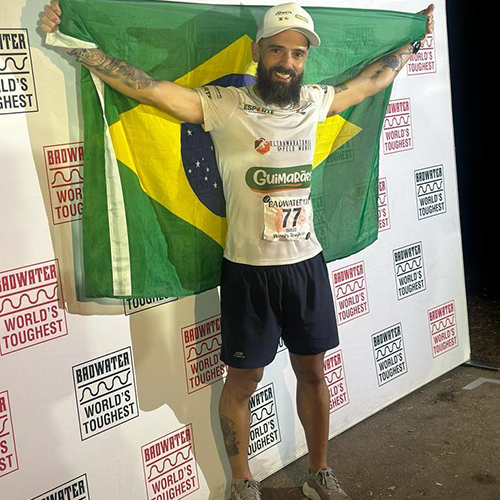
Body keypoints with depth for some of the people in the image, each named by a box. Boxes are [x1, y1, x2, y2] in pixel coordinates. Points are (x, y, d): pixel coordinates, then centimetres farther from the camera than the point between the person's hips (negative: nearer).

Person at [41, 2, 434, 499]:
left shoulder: (314, 102, 5)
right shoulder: (223, 105, -10)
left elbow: (372, 79, 22)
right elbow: (148, 87, -19)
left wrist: (412, 40, 33)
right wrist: (71, 43, -25)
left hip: (307, 264, 4)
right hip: (248, 271, -4)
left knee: (313, 371, 16)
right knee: (243, 380, 10)